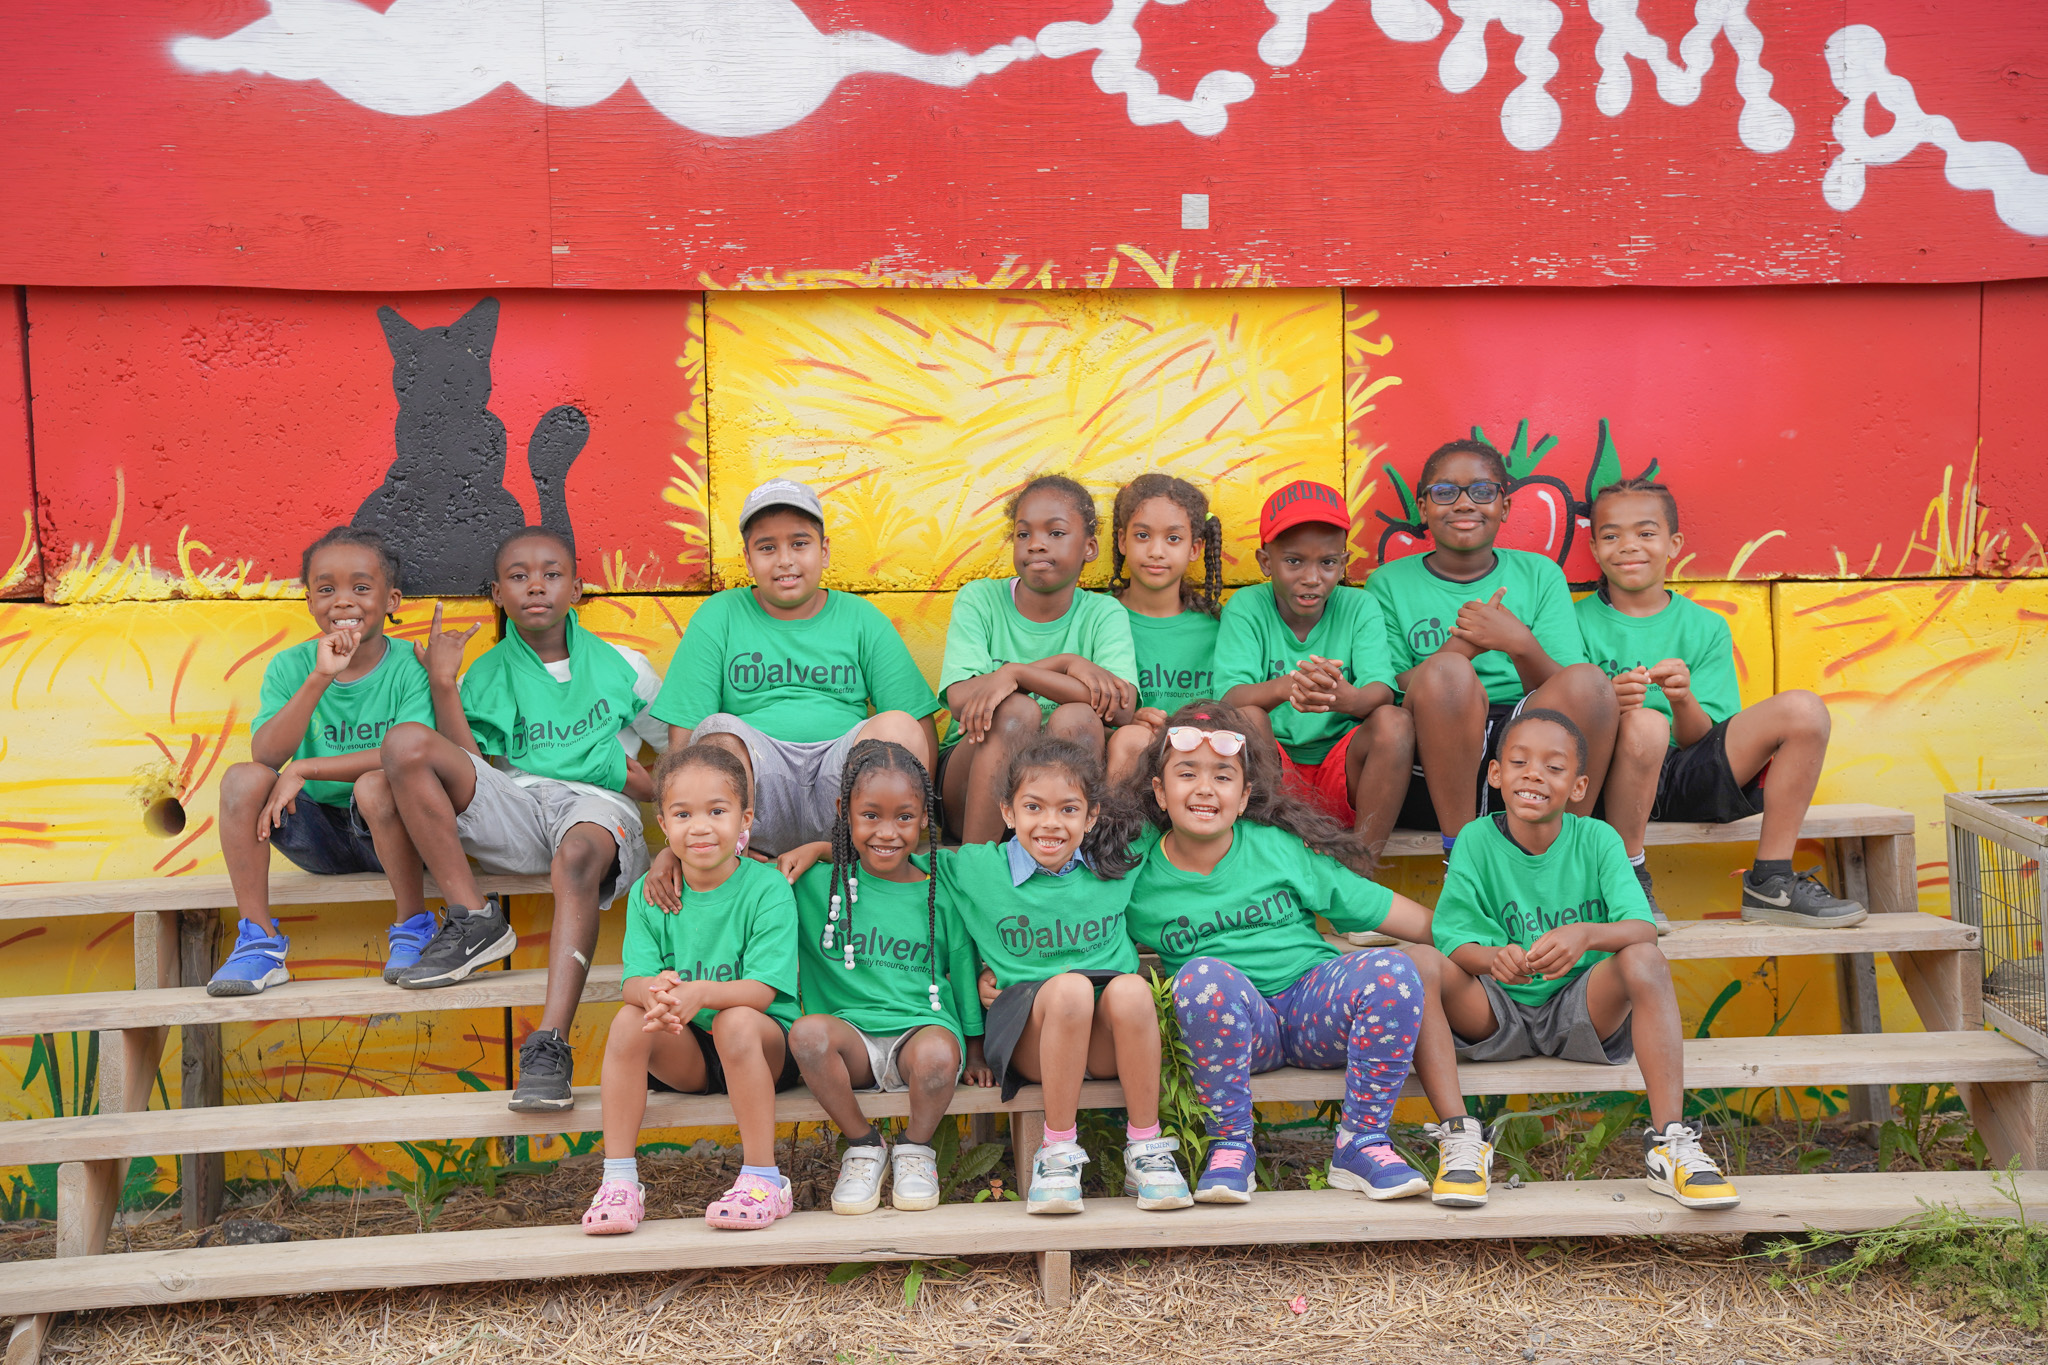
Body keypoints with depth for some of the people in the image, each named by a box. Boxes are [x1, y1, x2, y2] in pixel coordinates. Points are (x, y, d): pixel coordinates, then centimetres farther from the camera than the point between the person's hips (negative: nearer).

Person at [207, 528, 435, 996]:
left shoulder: (410, 667, -7)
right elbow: (266, 755, -16)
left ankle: (412, 927, -14)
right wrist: (319, 678, -27)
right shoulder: (291, 666, 0)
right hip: (318, 835, 3)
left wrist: (304, 769, -22)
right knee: (242, 778, -20)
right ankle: (259, 939, -14)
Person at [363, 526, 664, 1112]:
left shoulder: (622, 667, 16)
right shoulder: (485, 676, 18)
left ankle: (549, 1046, -51)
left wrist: (651, 783, 2)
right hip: (511, 810, 3)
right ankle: (474, 919, -21)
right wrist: (442, 683, -2)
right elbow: (467, 767, 3)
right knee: (406, 741, -21)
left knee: (577, 854, -42)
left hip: (598, 806, -2)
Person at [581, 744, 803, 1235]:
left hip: (766, 1047, -3)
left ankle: (763, 1179, -23)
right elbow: (634, 979, -10)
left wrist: (700, 994, -40)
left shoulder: (767, 888, -12)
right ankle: (618, 1180, -17)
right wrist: (654, 990, -36)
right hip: (685, 1055, 3)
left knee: (735, 1021, -34)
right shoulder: (648, 896, 0)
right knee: (630, 1018, -23)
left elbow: (762, 989, -21)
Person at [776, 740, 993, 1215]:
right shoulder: (819, 885, 5)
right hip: (851, 1037, 1)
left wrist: (975, 1053, 12)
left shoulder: (941, 895, 7)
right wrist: (814, 850, 0)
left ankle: (915, 1149, -2)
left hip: (923, 1028, -1)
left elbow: (964, 977, 14)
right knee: (807, 1032, -33)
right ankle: (864, 1146, -8)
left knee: (938, 1053, -36)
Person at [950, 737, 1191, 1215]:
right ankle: (1057, 1153, -24)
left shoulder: (1115, 868, 8)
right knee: (1069, 986, -33)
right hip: (1027, 1034, -2)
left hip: (1107, 1038, 2)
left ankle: (1145, 1149, -19)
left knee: (1130, 989, -31)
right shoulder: (978, 870, 4)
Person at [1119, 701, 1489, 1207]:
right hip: (1231, 1024, -1)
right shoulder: (1140, 874, 1)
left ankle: (1361, 1143, -14)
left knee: (1392, 970, -27)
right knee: (1203, 975, -35)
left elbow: (1373, 905, 5)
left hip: (1314, 1003, 2)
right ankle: (1230, 1147, -18)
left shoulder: (1279, 847, 2)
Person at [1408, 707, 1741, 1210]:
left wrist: (1586, 934, -40)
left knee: (1645, 960, -28)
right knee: (1423, 962, -27)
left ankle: (1668, 1141, -27)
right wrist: (1492, 957, -37)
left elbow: (1644, 930, -18)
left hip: (1581, 1012, 0)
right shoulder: (1476, 840, -6)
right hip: (1497, 1015, 0)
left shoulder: (1597, 839, -5)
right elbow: (1455, 940, -14)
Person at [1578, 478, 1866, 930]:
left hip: (1689, 776, 4)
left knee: (1803, 709, -13)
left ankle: (1769, 884, -7)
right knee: (1642, 723, -37)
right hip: (1617, 783, -4)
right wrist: (1608, 704, -28)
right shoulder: (1579, 621, 3)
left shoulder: (1706, 628, 11)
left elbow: (1700, 739, 3)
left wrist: (1683, 700, -20)